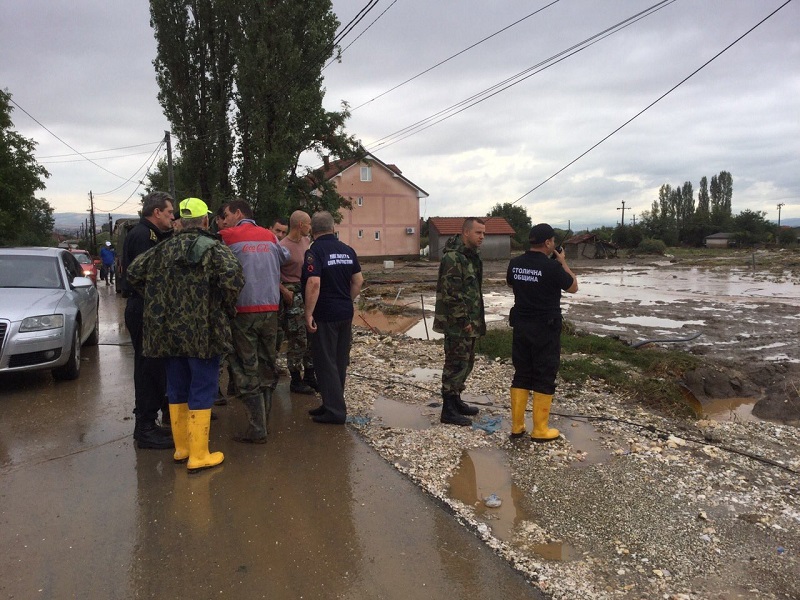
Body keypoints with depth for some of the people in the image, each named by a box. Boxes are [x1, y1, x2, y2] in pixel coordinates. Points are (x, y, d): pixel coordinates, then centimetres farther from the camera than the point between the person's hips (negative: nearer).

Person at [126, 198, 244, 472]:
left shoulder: (163, 249, 9)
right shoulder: (214, 248, -8)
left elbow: (134, 272, 8)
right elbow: (233, 278, -24)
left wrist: (158, 302, 15)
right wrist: (227, 308, -8)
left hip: (167, 332, 6)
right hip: (203, 333, -5)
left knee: (177, 390, 16)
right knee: (202, 392, 2)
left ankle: (181, 448, 27)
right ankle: (198, 456, 6)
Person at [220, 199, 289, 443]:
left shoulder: (228, 237, -4)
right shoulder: (270, 236, 9)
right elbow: (284, 258, 23)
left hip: (243, 311, -4)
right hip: (270, 310, 4)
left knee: (247, 370, 1)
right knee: (267, 365, 13)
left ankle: (257, 429, 0)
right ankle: (263, 420, 20)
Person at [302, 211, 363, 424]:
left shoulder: (315, 251, -13)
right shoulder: (347, 250, 6)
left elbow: (314, 283, -23)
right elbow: (358, 280, 8)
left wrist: (308, 314, -19)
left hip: (324, 316, -7)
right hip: (345, 313, 7)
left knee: (326, 363, 2)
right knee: (340, 362, 14)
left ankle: (335, 411, 5)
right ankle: (332, 404, 26)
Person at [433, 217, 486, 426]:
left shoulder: (470, 255, 14)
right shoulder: (453, 257, -19)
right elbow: (452, 293, -24)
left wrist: (474, 320, 19)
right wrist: (464, 320, -20)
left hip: (468, 321, 10)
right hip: (457, 323, -10)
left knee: (466, 362, 18)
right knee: (456, 364, -4)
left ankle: (456, 401, 31)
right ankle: (448, 411, 5)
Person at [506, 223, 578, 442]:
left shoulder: (515, 264, 0)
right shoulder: (552, 266, -17)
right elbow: (573, 287, -2)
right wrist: (563, 262, 7)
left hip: (521, 326, 6)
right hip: (545, 328, -6)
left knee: (521, 375, 13)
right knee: (544, 378, 4)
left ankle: (516, 426, 17)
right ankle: (540, 430, 10)